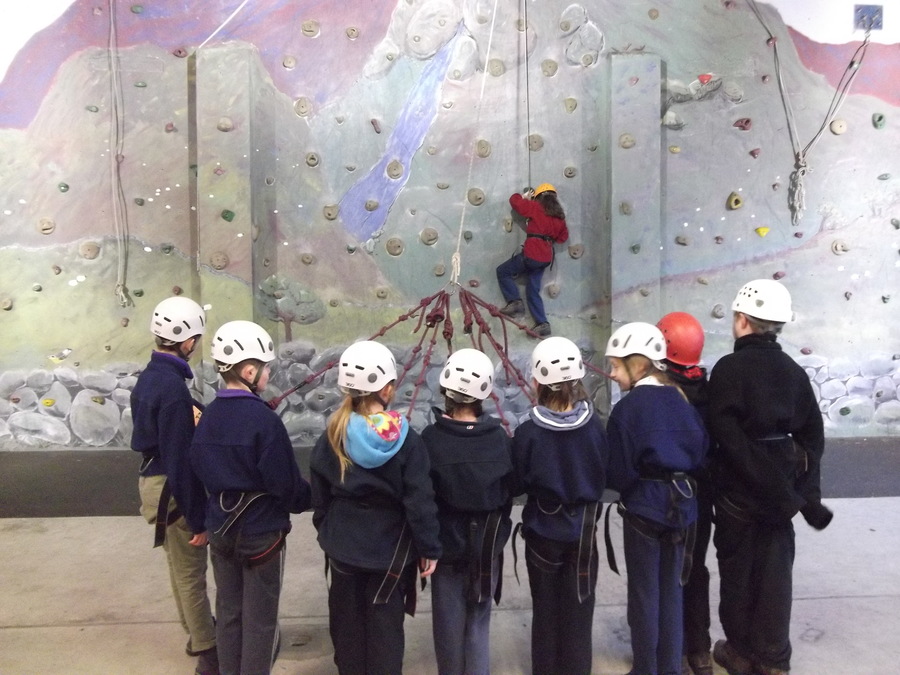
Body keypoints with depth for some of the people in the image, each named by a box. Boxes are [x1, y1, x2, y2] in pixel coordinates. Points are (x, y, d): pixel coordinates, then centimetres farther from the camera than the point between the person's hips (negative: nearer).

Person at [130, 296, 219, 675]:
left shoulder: (149, 376, 5)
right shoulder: (173, 388, -26)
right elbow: (180, 460, -25)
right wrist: (197, 518, -19)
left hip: (153, 479, 10)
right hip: (171, 489, -10)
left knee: (182, 567, 22)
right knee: (190, 571, 5)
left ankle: (199, 632, 40)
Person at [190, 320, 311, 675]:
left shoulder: (208, 417, -2)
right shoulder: (263, 419, -23)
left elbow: (201, 472, 7)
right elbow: (286, 481, -19)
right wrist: (305, 499, 2)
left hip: (220, 530, 7)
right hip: (262, 532, -6)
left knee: (228, 613, 19)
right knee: (259, 620, 9)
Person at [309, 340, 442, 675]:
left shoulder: (333, 435, -8)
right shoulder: (405, 440, -17)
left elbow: (319, 495, 0)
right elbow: (420, 501, -15)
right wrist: (429, 548, -4)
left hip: (343, 544, 3)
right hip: (390, 548, -3)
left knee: (347, 620, 20)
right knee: (386, 625, 11)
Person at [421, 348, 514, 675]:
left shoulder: (431, 438, -17)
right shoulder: (499, 437, -11)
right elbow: (508, 491, -3)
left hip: (446, 543, -1)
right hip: (487, 545, 2)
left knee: (449, 621, 15)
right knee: (479, 621, 16)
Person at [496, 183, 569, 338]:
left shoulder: (536, 208, -4)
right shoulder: (559, 216, 13)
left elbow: (514, 200, 2)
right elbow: (563, 237, 24)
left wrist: (524, 196, 20)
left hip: (531, 255, -7)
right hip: (546, 258, 7)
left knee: (503, 271, 11)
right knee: (533, 291, 14)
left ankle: (515, 302, 0)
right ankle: (542, 324, 6)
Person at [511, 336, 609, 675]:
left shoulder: (528, 432, -20)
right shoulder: (594, 426, -14)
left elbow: (516, 484, -11)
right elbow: (606, 476, -3)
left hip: (543, 532, -1)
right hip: (583, 532, 1)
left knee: (545, 612, 17)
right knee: (578, 612, 16)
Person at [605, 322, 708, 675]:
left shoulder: (627, 408, -16)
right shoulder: (682, 400, -1)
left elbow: (619, 475, -15)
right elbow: (700, 452, 5)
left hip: (645, 508, -5)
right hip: (682, 505, 5)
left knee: (644, 593, 10)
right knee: (671, 589, 19)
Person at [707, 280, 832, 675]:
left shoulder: (728, 369, -16)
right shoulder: (794, 372, 3)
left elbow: (728, 437, -21)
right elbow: (813, 436, 4)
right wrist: (804, 490, 4)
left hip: (739, 488, -5)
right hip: (782, 485, 5)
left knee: (738, 568, 11)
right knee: (775, 569, 14)